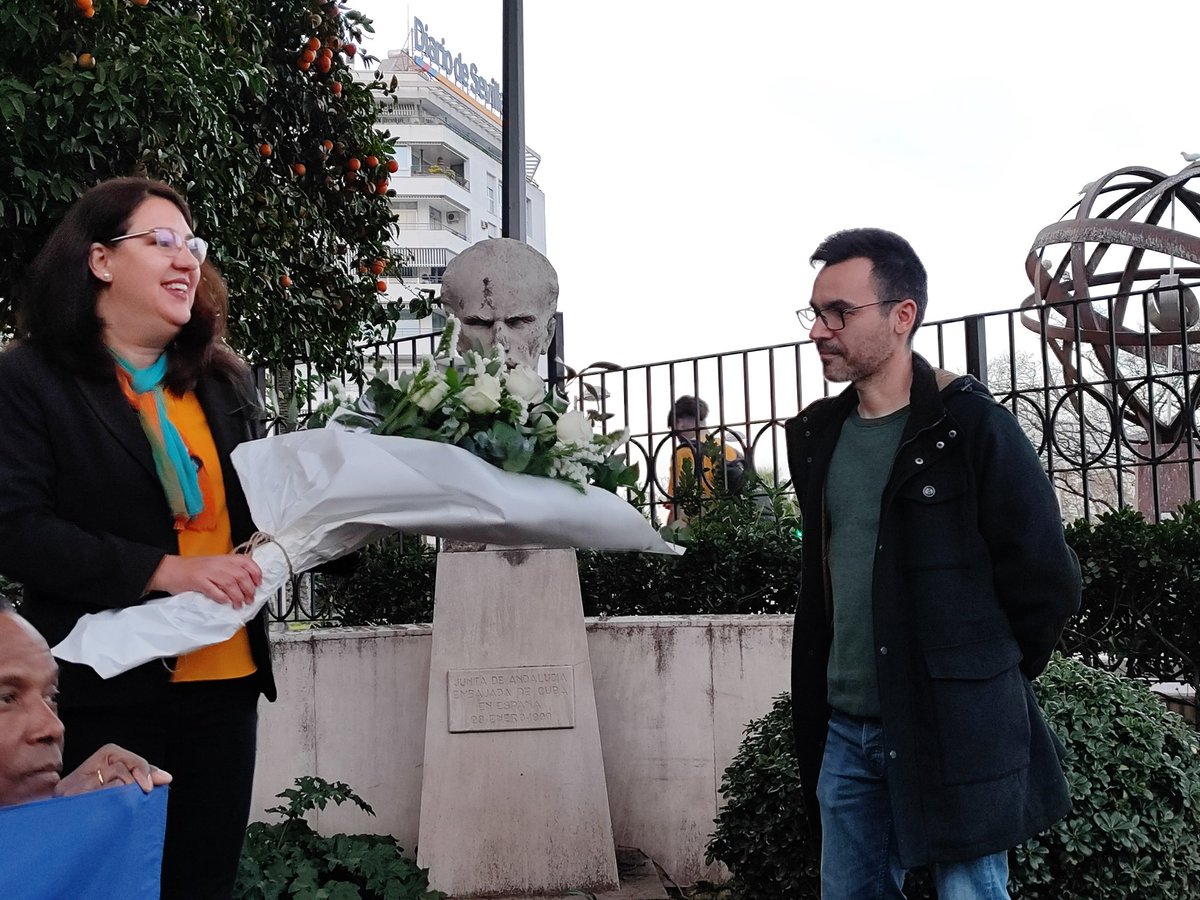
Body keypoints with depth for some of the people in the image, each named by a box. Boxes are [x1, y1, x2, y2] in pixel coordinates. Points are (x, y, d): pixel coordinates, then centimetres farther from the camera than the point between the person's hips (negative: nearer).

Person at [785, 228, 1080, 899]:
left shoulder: (971, 427, -11)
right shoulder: (818, 434, 8)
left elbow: (1047, 581, -9)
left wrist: (988, 682, 1)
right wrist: (821, 708, 14)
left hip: (956, 735, -6)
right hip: (845, 731, 6)